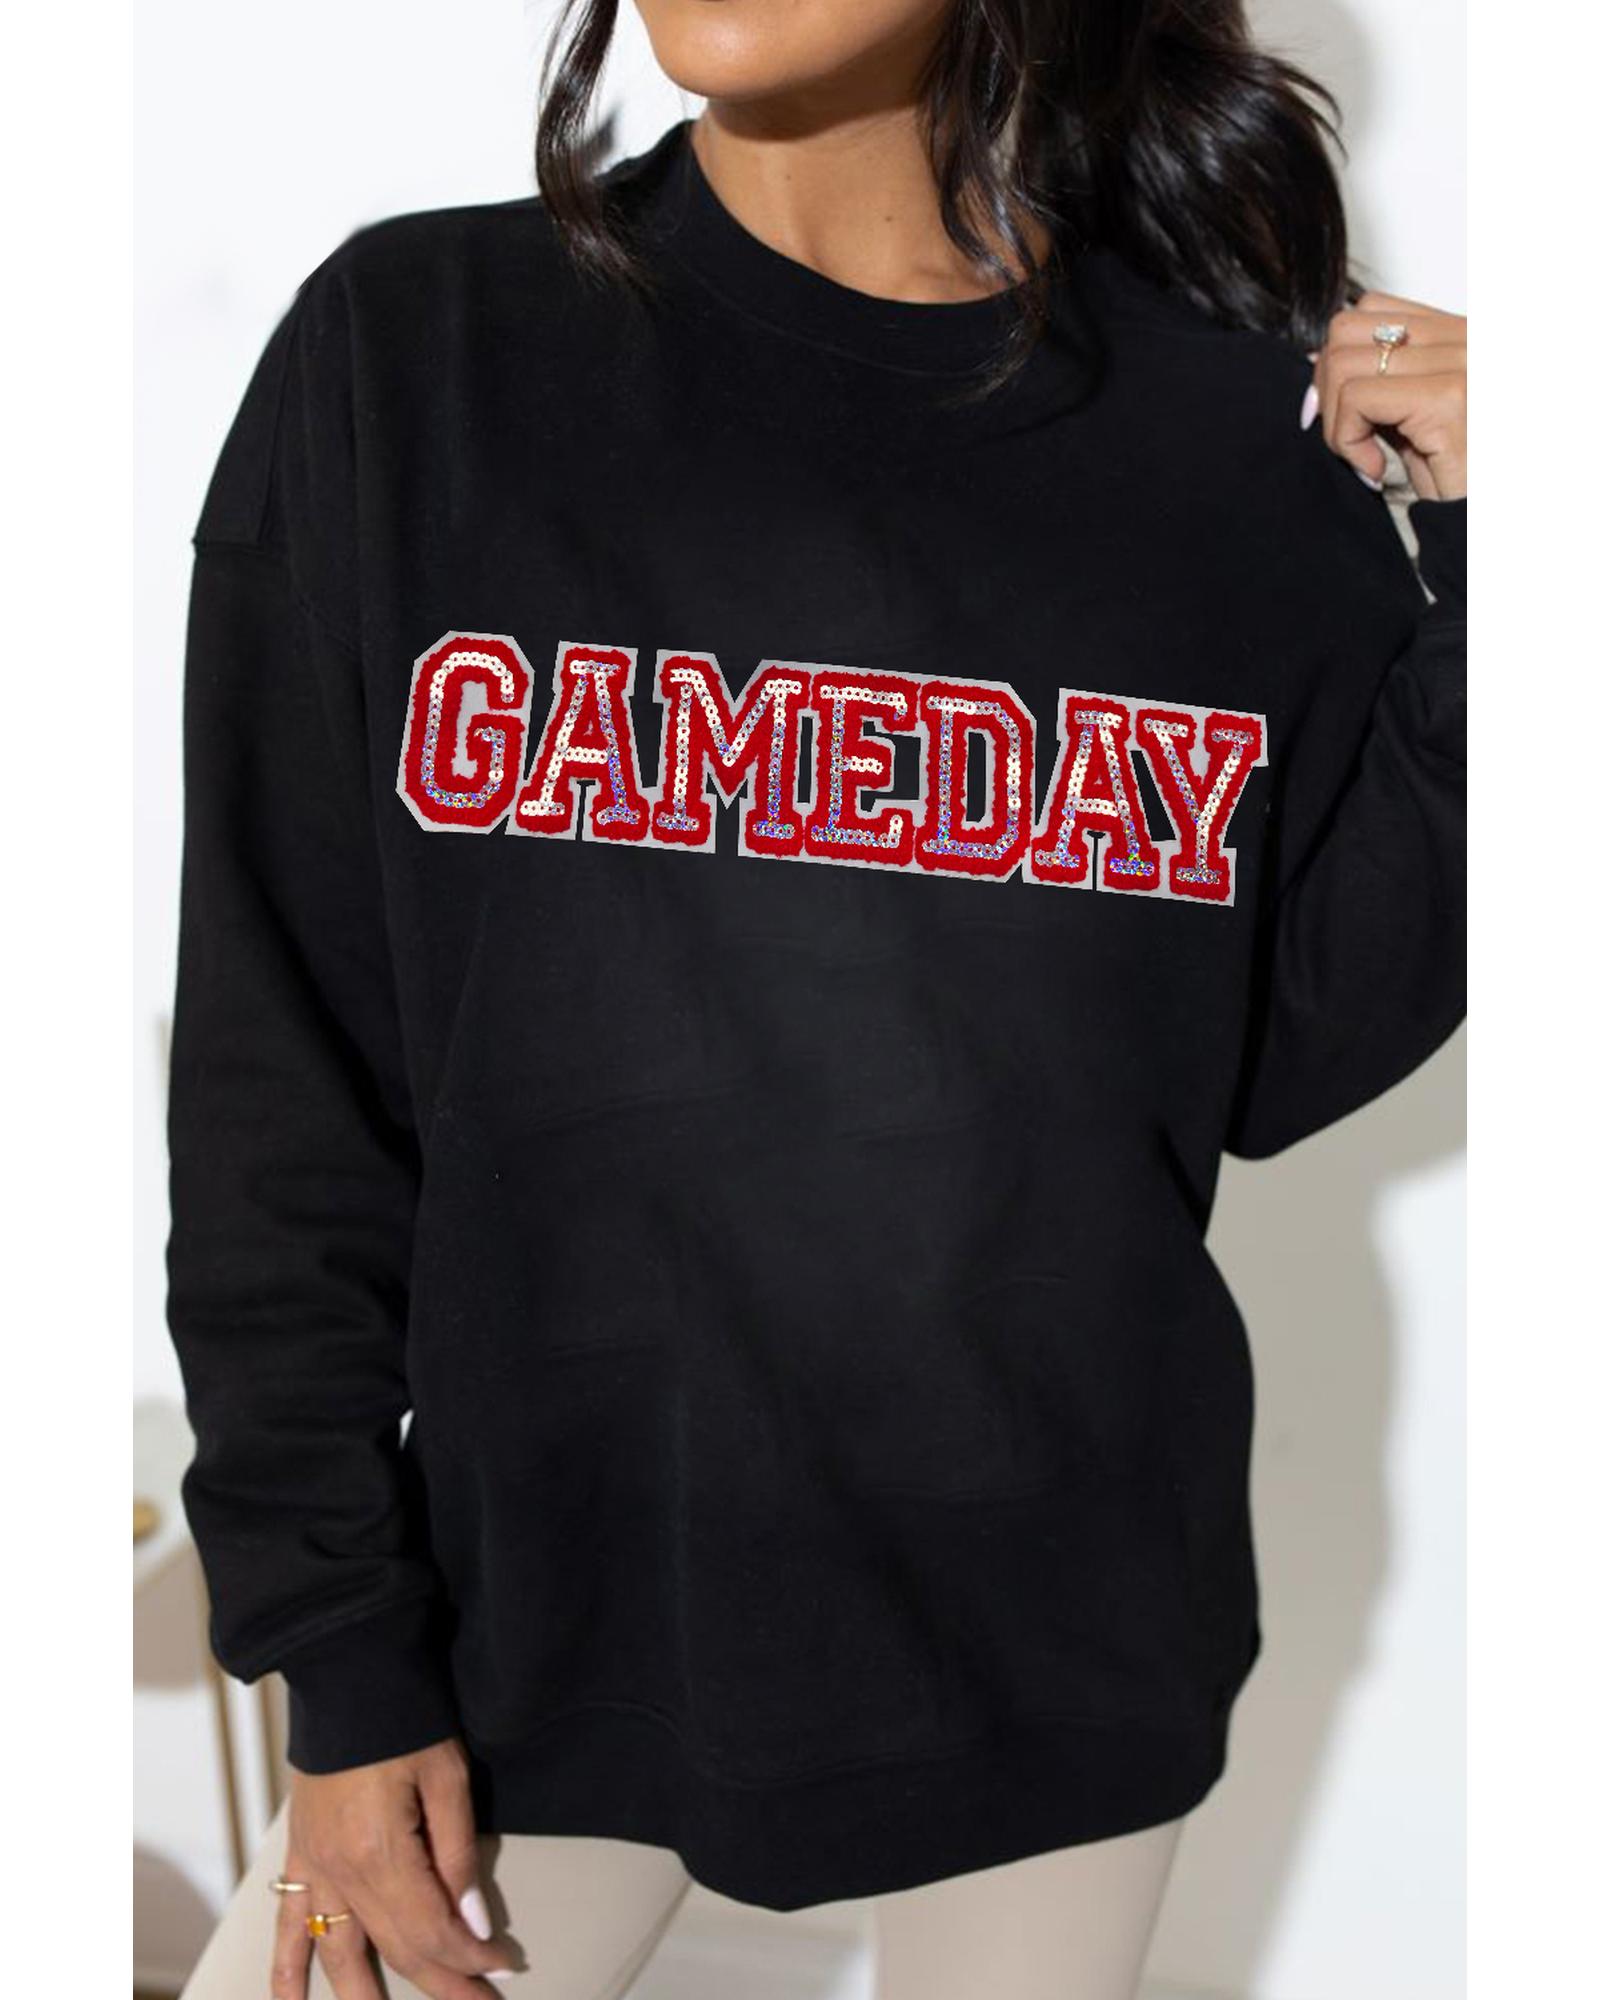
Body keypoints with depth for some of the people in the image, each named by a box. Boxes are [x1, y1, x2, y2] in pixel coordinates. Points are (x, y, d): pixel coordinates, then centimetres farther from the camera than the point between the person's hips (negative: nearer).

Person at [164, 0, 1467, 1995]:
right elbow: (282, 1079, -5)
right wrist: (337, 1648, -5)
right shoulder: (410, 350, -7)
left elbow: (1292, 1056, -1)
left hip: (1058, 1618, 2)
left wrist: (1489, 577, -10)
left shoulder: (1239, 428, -4)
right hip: (541, 1584, -1)